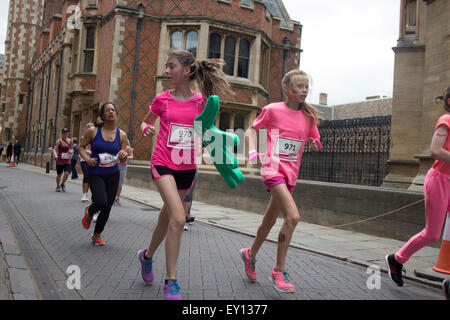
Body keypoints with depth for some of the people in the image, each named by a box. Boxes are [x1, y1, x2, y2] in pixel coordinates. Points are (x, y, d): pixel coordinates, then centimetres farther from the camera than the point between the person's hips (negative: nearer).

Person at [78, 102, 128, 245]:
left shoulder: (122, 135, 0)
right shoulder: (93, 131, -5)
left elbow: (124, 158, 6)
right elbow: (80, 147, 5)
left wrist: (123, 155, -18)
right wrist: (87, 158, -14)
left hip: (113, 174, 3)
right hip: (95, 174, -3)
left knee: (107, 207, 3)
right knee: (101, 202, -24)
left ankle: (97, 235, 28)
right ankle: (90, 212, 15)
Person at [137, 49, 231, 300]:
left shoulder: (200, 100, 2)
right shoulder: (162, 99, -1)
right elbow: (146, 122, 13)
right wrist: (146, 129, -7)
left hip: (187, 167, 3)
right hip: (163, 164, -3)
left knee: (168, 217, 17)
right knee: (178, 218, -20)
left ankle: (148, 255, 45)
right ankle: (171, 281, -8)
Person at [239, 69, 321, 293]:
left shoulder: (308, 116, 8)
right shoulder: (273, 110, -3)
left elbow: (315, 141, 17)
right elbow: (252, 129, 10)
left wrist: (315, 144, -5)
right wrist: (252, 150, -5)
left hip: (291, 174, 6)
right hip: (273, 168, -5)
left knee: (270, 220, 15)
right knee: (293, 216, -20)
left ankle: (250, 254, 40)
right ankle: (279, 271, -6)